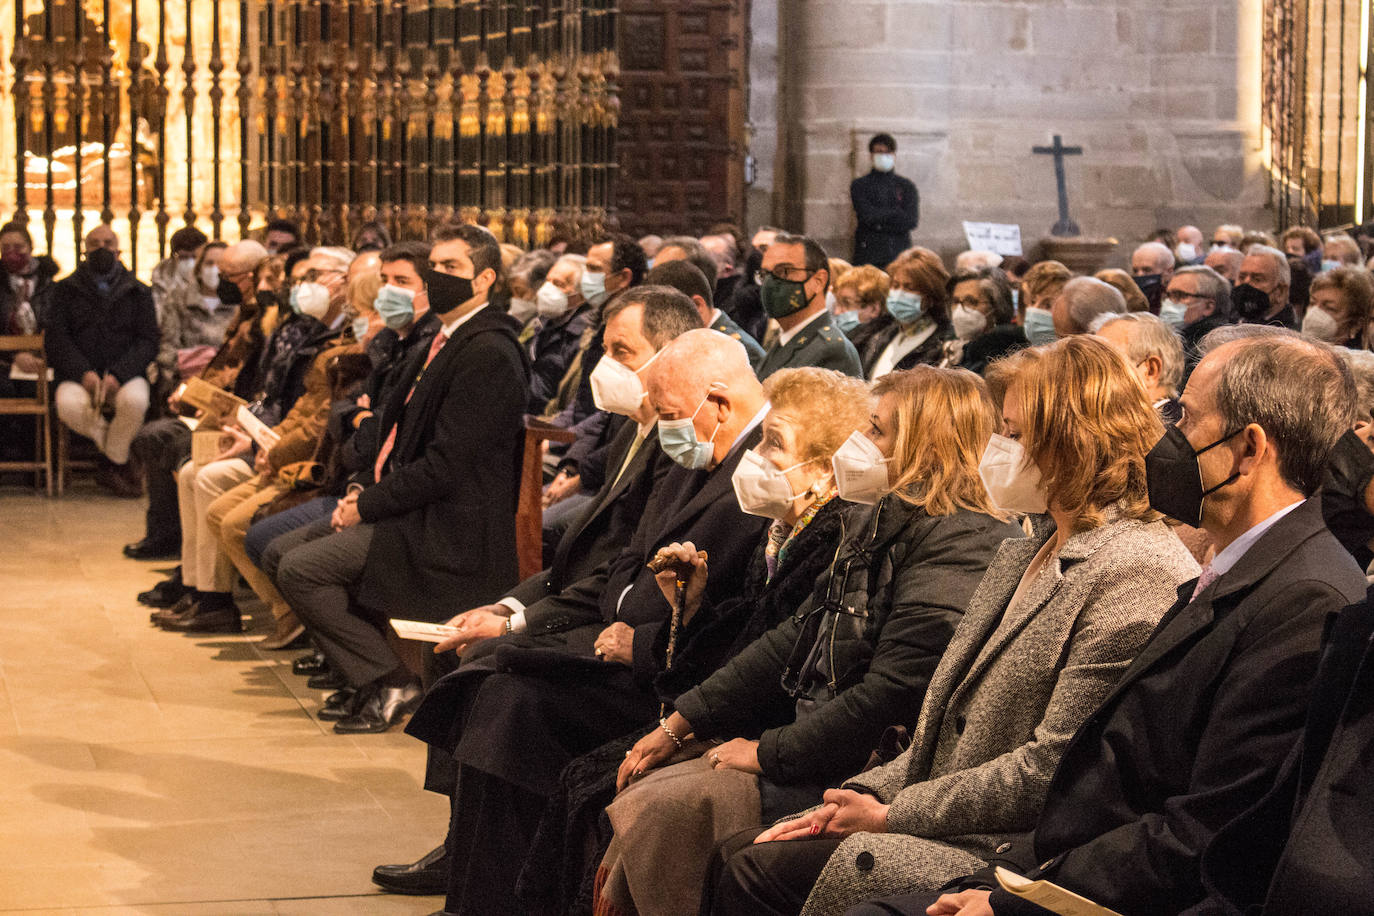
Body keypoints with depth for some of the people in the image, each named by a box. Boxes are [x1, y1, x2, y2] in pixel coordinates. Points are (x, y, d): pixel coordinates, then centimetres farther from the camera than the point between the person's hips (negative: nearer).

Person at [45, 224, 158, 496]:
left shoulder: (138, 292, 13)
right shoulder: (66, 290, 13)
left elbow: (147, 341, 2)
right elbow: (55, 339, 2)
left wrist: (118, 375, -16)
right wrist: (83, 373, -16)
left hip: (124, 375, 0)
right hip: (77, 377, 0)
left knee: (135, 401, -35)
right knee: (69, 405, -35)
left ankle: (111, 465, -9)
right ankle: (121, 461, -12)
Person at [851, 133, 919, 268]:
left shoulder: (906, 186, 13)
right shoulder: (859, 185, 9)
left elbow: (912, 221, 1)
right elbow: (867, 215, -6)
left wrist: (878, 222, -4)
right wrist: (896, 212, -1)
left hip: (899, 255, 1)